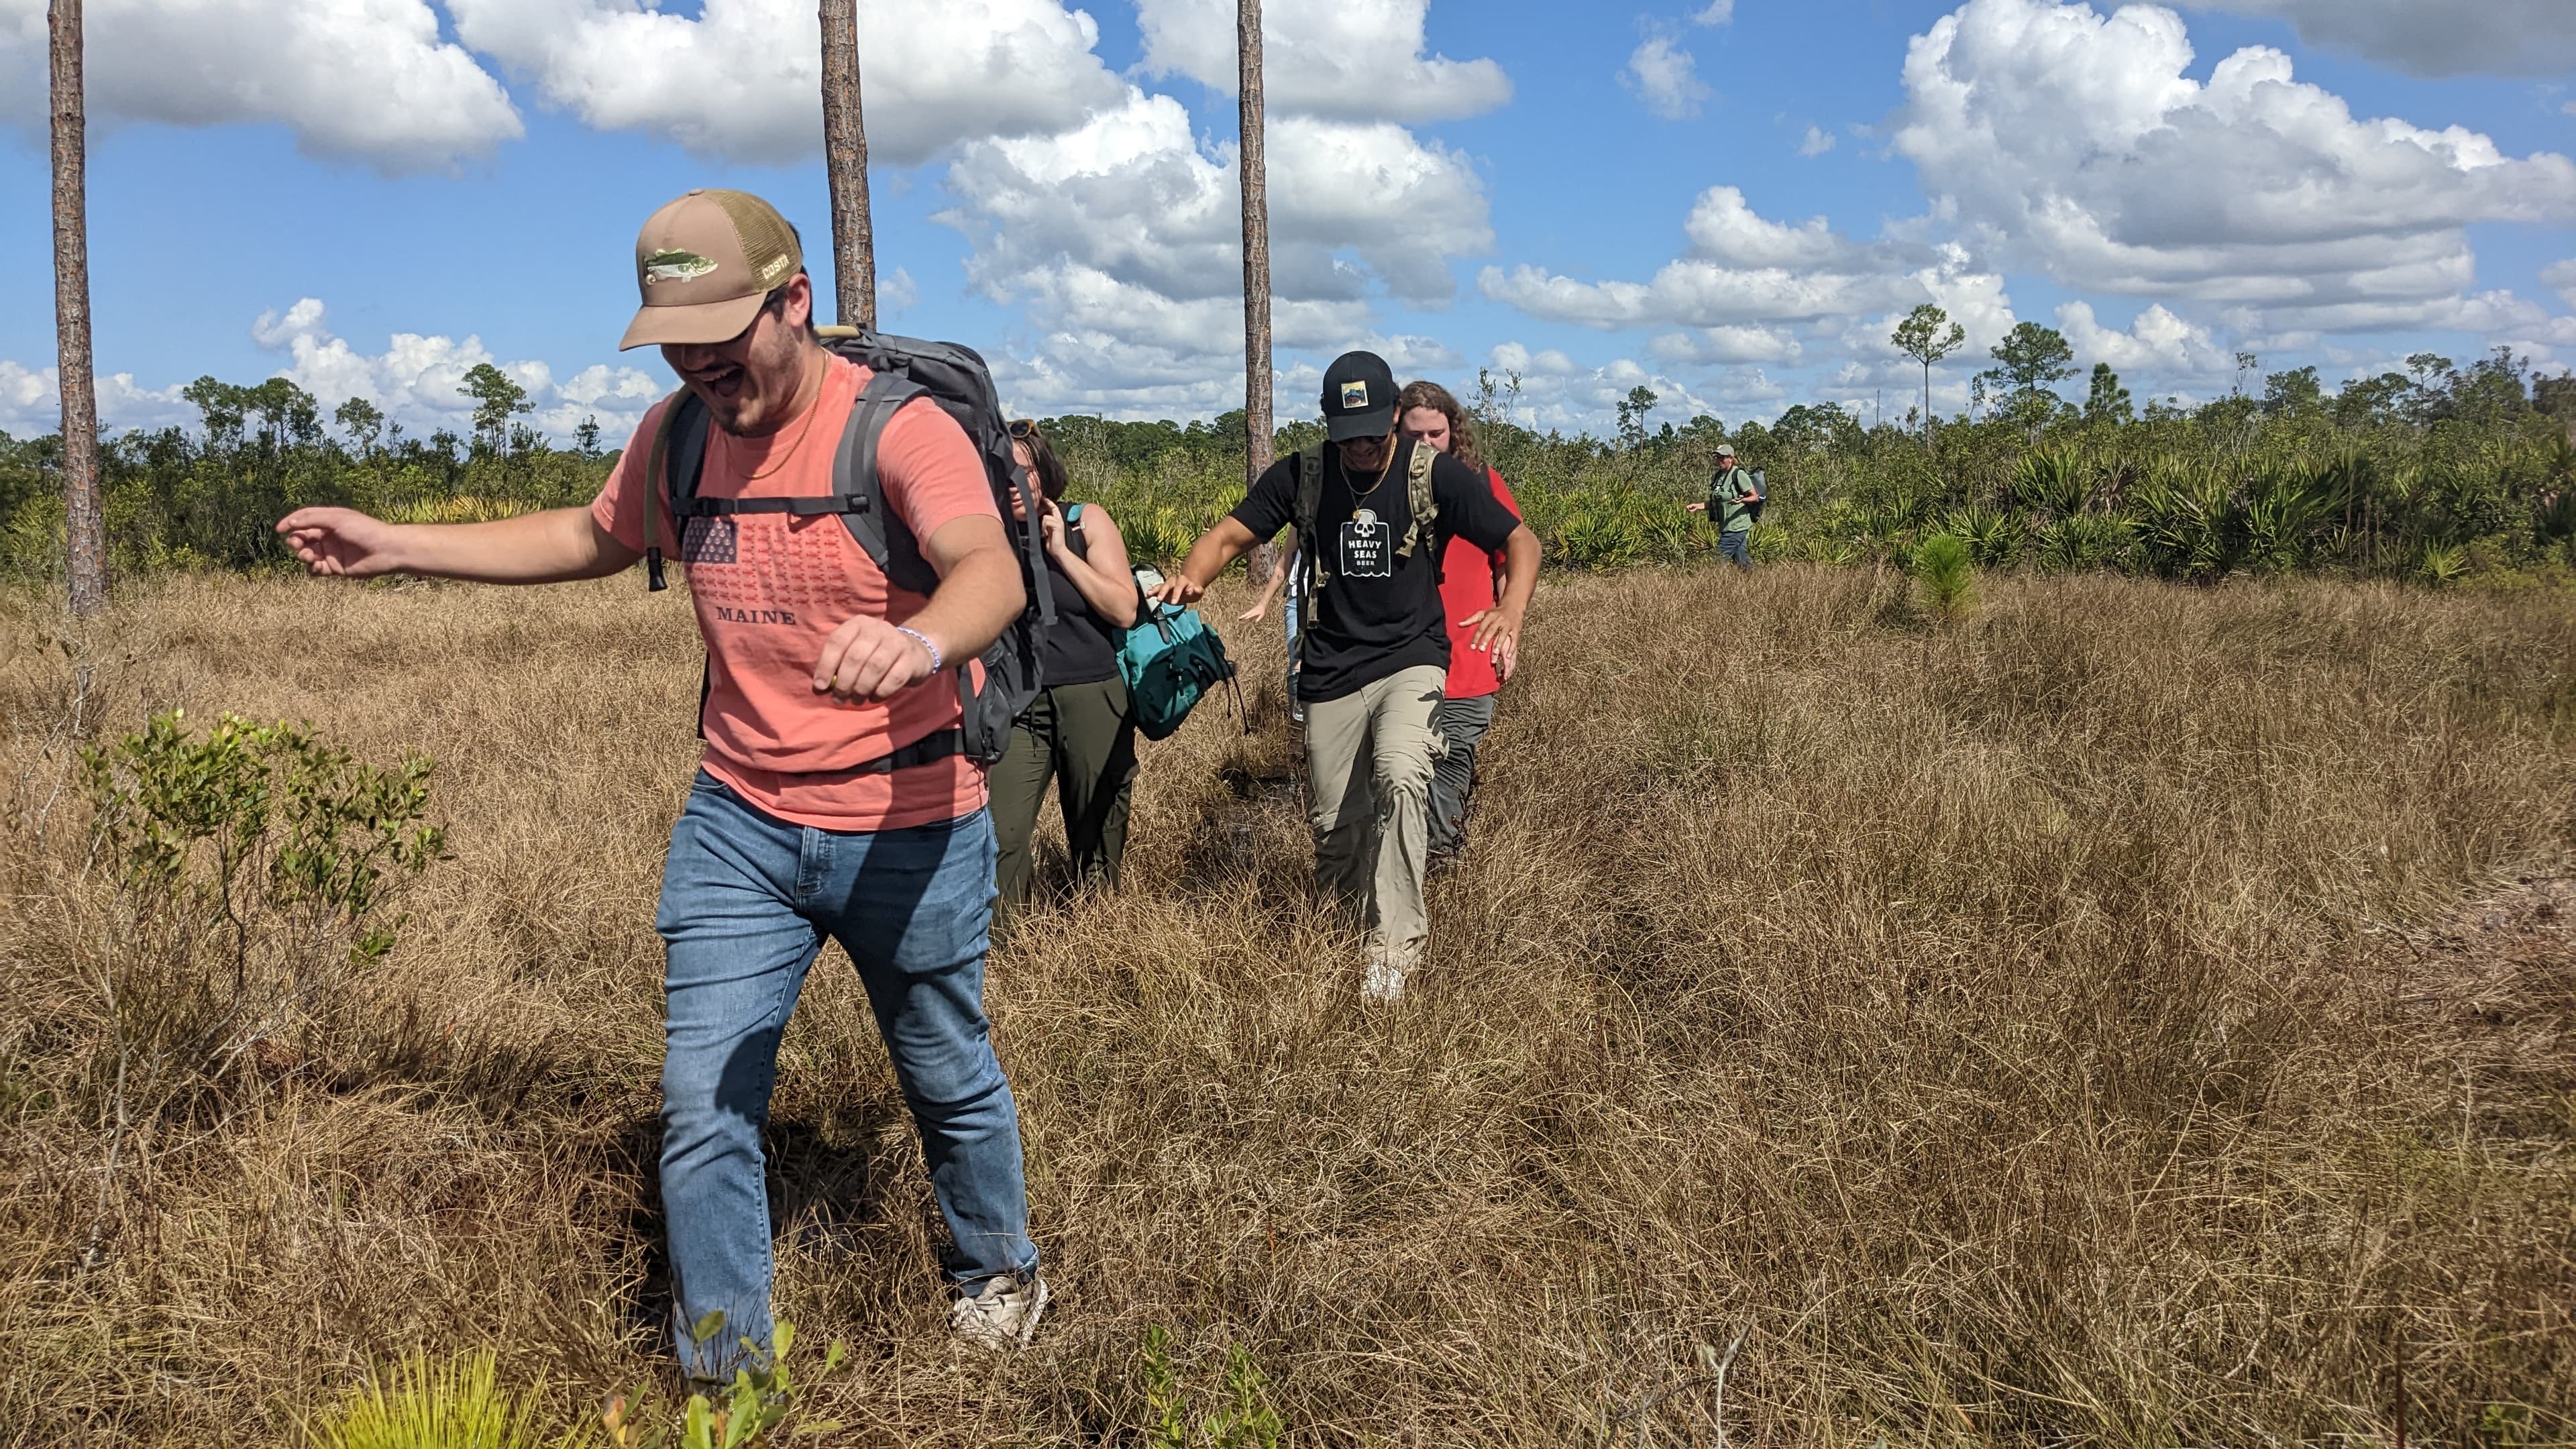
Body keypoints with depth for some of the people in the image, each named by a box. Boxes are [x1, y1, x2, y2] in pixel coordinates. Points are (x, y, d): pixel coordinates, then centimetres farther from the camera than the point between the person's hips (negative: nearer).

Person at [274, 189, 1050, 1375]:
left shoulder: (900, 428, -19)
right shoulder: (678, 433, 1)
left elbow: (993, 570, -37)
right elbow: (593, 537, 21)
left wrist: (921, 640, -61)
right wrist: (398, 548, 15)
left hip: (908, 832, -4)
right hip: (737, 823, 5)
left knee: (949, 1080, 14)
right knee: (703, 1101, 1)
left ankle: (999, 1269, 44)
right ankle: (721, 1370, 19)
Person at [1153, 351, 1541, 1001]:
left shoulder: (1435, 473, -9)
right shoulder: (1301, 476, -3)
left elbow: (1520, 541, -7)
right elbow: (1229, 534, -4)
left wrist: (1510, 611, -28)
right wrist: (1192, 575, -28)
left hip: (1410, 660, -3)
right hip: (1331, 672, 3)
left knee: (1400, 776, -30)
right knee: (1335, 828, 6)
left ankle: (1395, 939, -18)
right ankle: (1353, 921, 37)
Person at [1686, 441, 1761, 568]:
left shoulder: (1738, 475, -10)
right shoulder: (1718, 477, 13)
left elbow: (1755, 497, -10)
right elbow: (1715, 503, 21)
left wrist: (1741, 500, -29)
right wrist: (1698, 506, 8)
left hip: (1736, 527, -8)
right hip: (1726, 527, 8)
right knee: (1742, 561, 11)